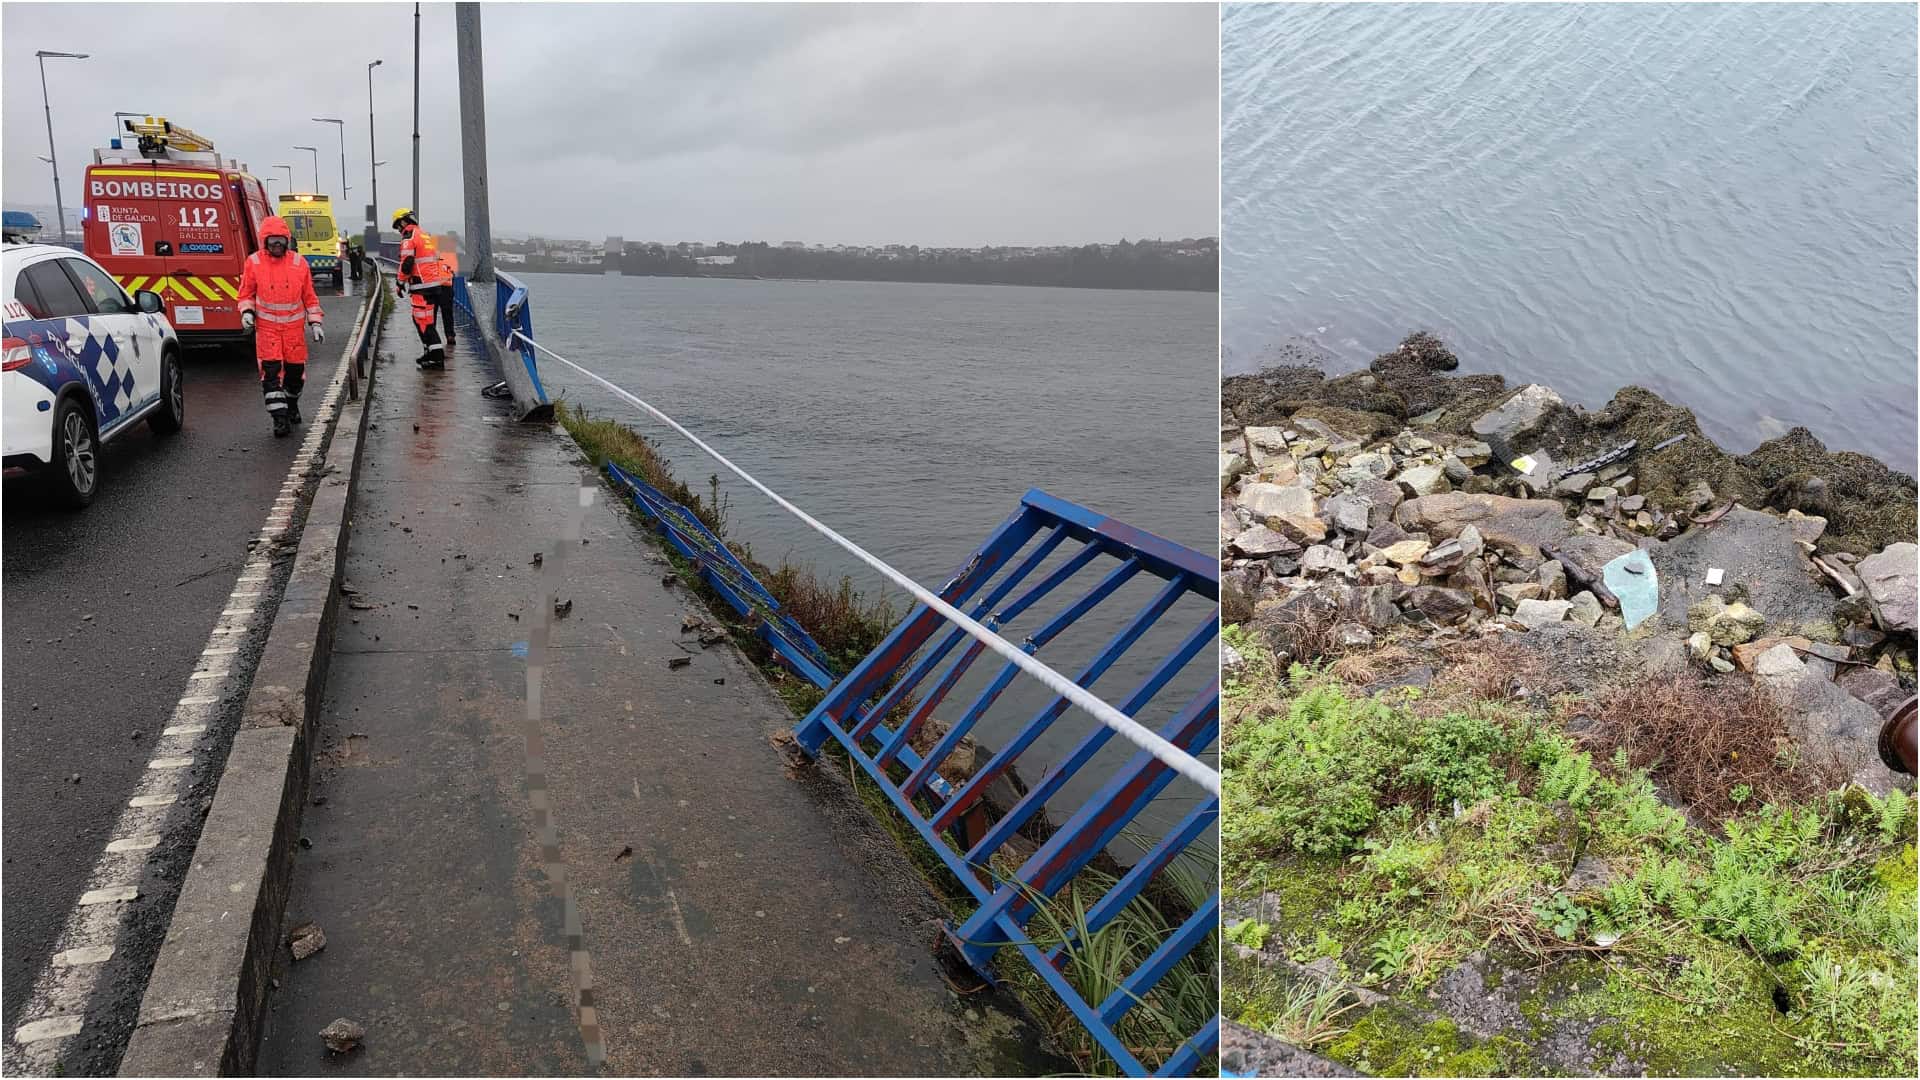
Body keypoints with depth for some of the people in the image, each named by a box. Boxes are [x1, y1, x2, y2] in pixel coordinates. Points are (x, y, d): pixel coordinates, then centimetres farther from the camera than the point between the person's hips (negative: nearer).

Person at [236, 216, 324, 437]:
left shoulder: (298, 262, 2)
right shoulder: (254, 262, -2)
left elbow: (309, 295, 9)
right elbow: (246, 293, 9)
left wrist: (315, 323, 5)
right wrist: (247, 312, -8)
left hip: (294, 325, 2)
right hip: (266, 326, -2)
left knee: (295, 368, 8)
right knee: (271, 371, -10)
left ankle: (291, 405, 35)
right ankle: (279, 416, -8)